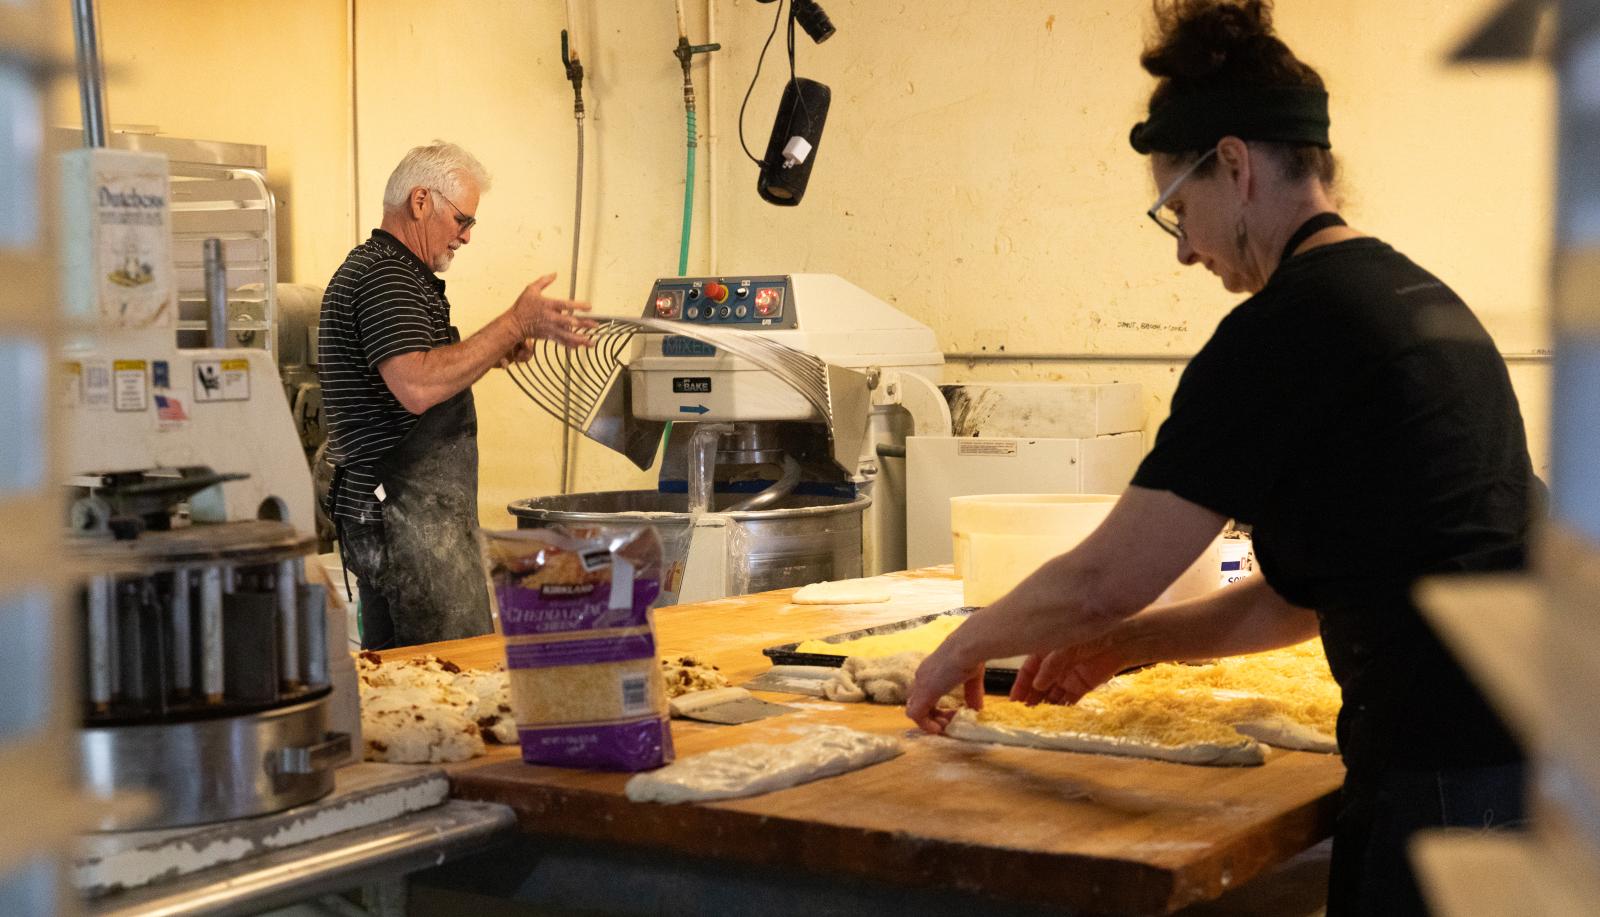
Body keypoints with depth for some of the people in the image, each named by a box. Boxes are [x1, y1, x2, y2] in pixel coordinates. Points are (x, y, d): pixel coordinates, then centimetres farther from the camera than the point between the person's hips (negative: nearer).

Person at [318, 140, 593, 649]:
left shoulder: (377, 268, 21)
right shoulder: (385, 276, -13)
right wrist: (516, 323, -22)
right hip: (407, 517, -11)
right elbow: (417, 388, -27)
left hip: (382, 511, 11)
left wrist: (492, 353, 18)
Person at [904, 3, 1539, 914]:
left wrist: (966, 647, 4)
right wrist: (1125, 644, 18)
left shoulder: (1285, 327, -14)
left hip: (1450, 779, -9)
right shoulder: (1415, 294, 13)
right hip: (1526, 744, 9)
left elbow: (1105, 579, -13)